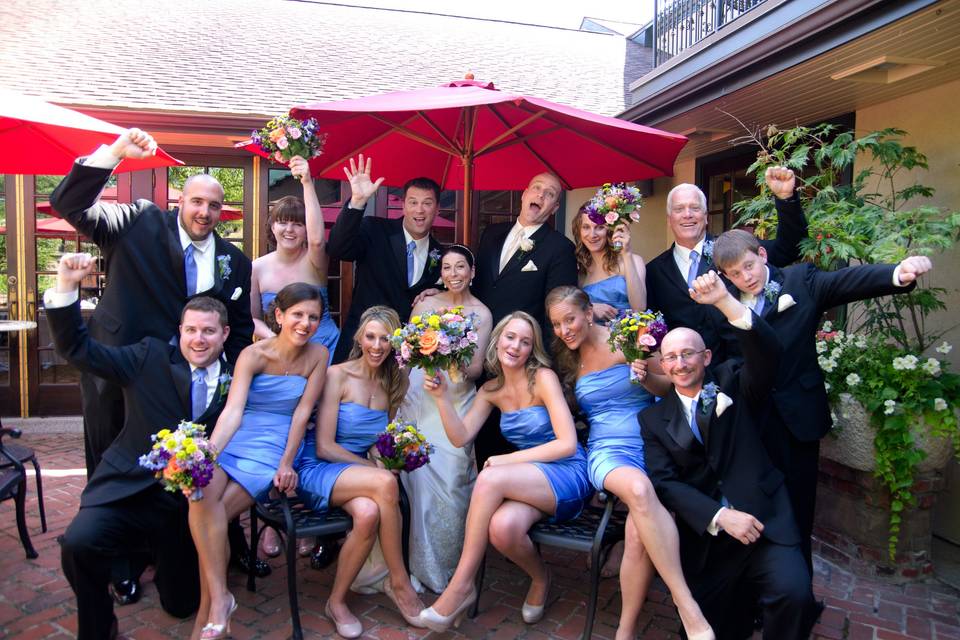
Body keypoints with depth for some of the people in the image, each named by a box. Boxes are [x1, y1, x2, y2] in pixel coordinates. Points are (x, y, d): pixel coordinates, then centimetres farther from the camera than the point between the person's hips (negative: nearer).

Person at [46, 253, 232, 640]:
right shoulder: (151, 358, 0)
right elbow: (77, 349, -4)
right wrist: (65, 288, -18)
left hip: (192, 501, 2)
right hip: (131, 490, -1)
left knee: (181, 603, 9)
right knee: (78, 542, -31)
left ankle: (157, 549, 42)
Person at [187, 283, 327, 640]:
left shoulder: (318, 355, 0)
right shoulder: (254, 354, -4)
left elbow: (302, 411, -1)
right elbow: (233, 410, -16)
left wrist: (286, 464, -7)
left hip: (273, 449, 0)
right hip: (232, 441, 1)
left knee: (215, 511, -22)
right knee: (203, 491, -31)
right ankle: (219, 598, -23)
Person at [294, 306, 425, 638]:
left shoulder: (392, 383, 10)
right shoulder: (337, 375, -8)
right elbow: (324, 447, -12)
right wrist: (377, 468, -16)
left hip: (357, 471, 5)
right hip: (318, 470, -5)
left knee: (369, 513, -33)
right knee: (385, 483, -34)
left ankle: (337, 601, -11)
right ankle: (399, 582, -17)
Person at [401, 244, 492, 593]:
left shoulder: (481, 314, 4)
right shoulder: (425, 304, 8)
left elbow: (477, 368, 0)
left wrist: (462, 368, -19)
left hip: (456, 400, -1)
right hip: (419, 396, 1)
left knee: (450, 476, -11)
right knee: (419, 475, -7)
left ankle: (445, 565, 8)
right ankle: (420, 564, 11)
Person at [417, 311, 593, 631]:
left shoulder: (543, 378, -10)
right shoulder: (492, 389, 8)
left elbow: (567, 444, -16)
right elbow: (461, 437, 0)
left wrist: (509, 459, -17)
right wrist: (442, 395, -13)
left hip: (567, 475, -4)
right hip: (530, 479, 5)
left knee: (489, 477, -31)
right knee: (502, 528, -31)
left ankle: (462, 585, -17)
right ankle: (539, 578, 4)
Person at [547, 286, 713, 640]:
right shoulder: (568, 359, 13)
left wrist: (647, 377, -17)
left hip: (651, 448, -1)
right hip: (608, 451, 1)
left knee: (638, 534, -30)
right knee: (639, 489, -37)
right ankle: (687, 606, -33)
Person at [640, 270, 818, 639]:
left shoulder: (733, 384, 4)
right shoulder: (653, 418, 6)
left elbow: (767, 355, -17)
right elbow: (664, 483, -4)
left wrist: (724, 301, -30)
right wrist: (720, 516, -17)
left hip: (762, 518, -2)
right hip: (703, 533, 2)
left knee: (793, 593, -27)